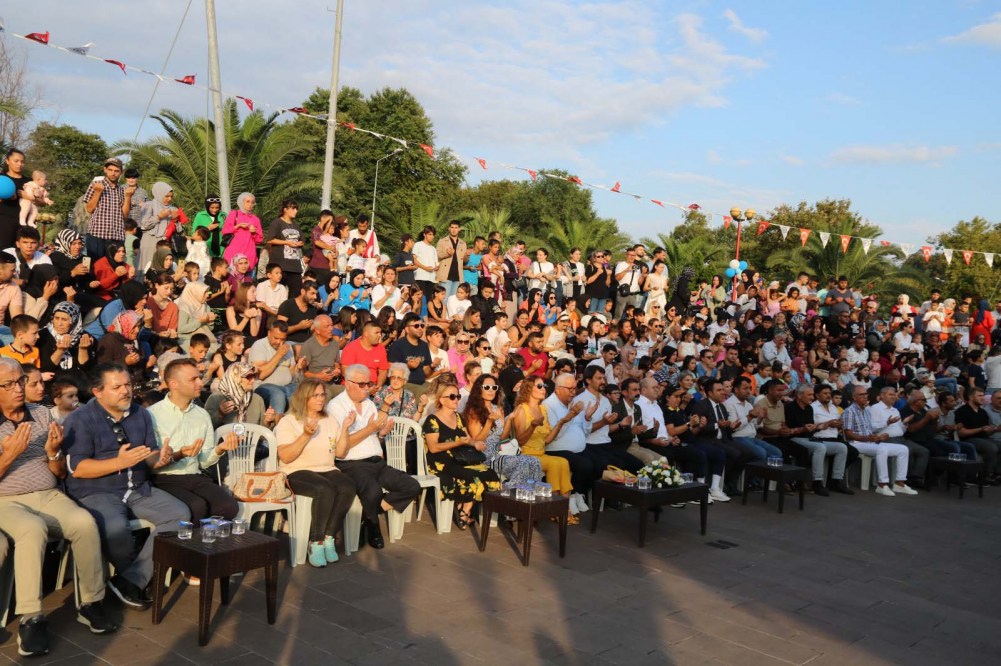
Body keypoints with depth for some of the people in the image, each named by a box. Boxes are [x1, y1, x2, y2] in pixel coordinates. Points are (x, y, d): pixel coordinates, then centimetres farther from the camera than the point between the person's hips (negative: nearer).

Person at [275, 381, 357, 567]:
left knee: (348, 487, -29)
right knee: (326, 490, -36)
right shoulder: (288, 421, 1)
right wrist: (306, 435, -19)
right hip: (297, 472, -5)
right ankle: (316, 543, -24)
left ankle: (329, 538, -20)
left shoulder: (330, 421, 17)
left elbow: (340, 453, 10)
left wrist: (345, 428, -1)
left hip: (327, 470, 5)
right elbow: (285, 457, -11)